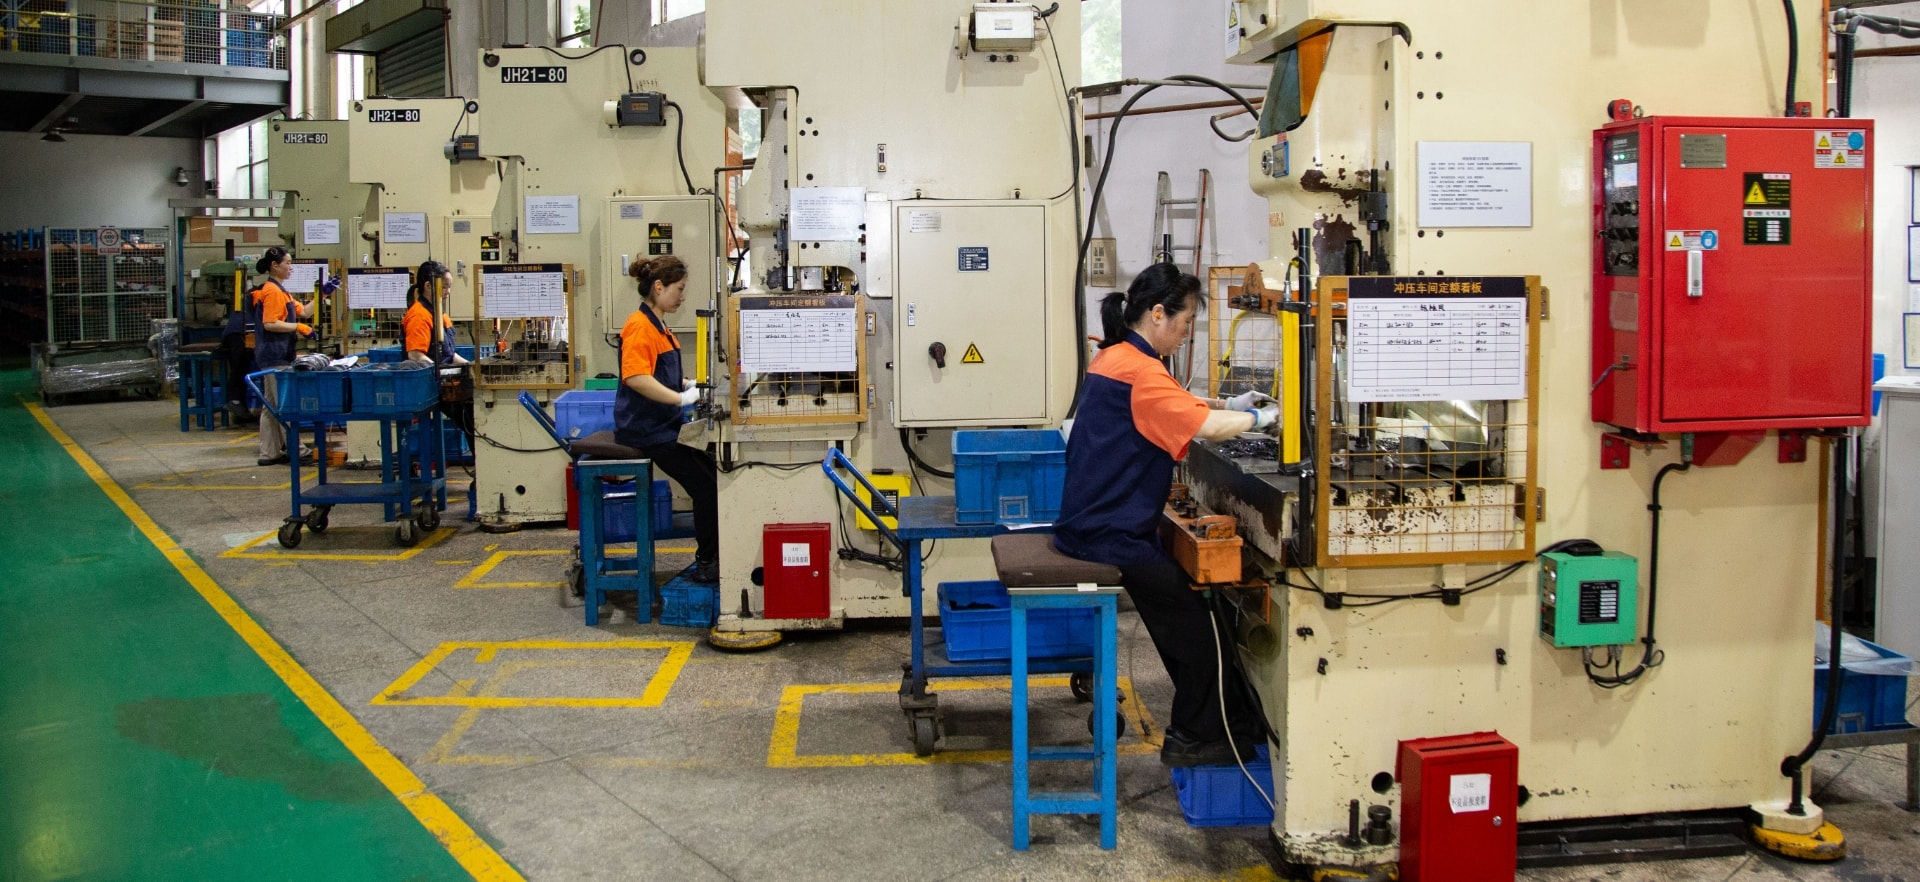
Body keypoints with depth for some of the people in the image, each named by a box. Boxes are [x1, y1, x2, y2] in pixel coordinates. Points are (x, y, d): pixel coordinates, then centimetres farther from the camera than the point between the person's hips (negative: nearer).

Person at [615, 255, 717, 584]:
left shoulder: (658, 327, 16)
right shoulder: (640, 327, -16)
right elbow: (636, 378, -29)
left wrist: (694, 385, 11)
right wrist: (684, 398, -29)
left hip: (663, 426, 10)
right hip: (647, 430, -10)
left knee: (716, 474, 11)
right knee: (706, 486, -10)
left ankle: (711, 558, 17)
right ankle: (706, 564, 2)